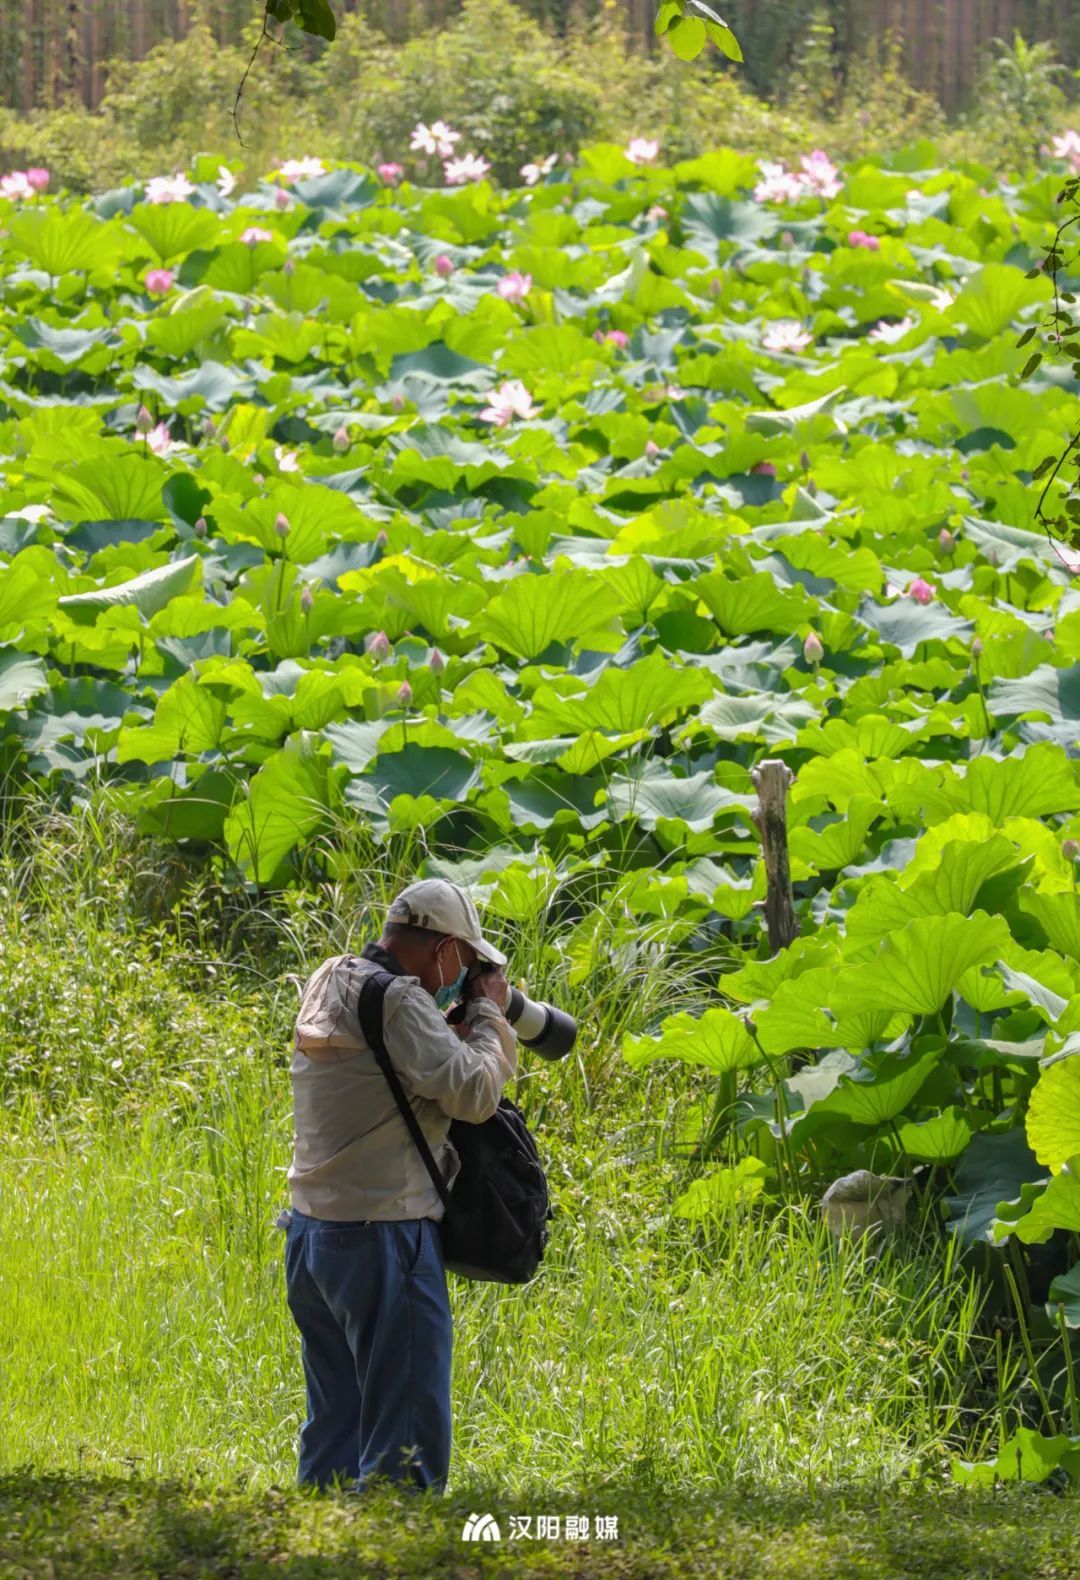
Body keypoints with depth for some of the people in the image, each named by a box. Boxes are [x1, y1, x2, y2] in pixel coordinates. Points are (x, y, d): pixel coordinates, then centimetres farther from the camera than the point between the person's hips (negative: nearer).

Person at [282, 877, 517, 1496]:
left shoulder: (328, 984, 12)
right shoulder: (398, 1002, -16)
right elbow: (473, 1094, -17)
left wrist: (466, 1024, 12)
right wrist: (490, 1015, -4)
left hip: (312, 1232, 9)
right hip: (383, 1237, -9)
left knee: (336, 1423, 16)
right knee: (407, 1431, -4)